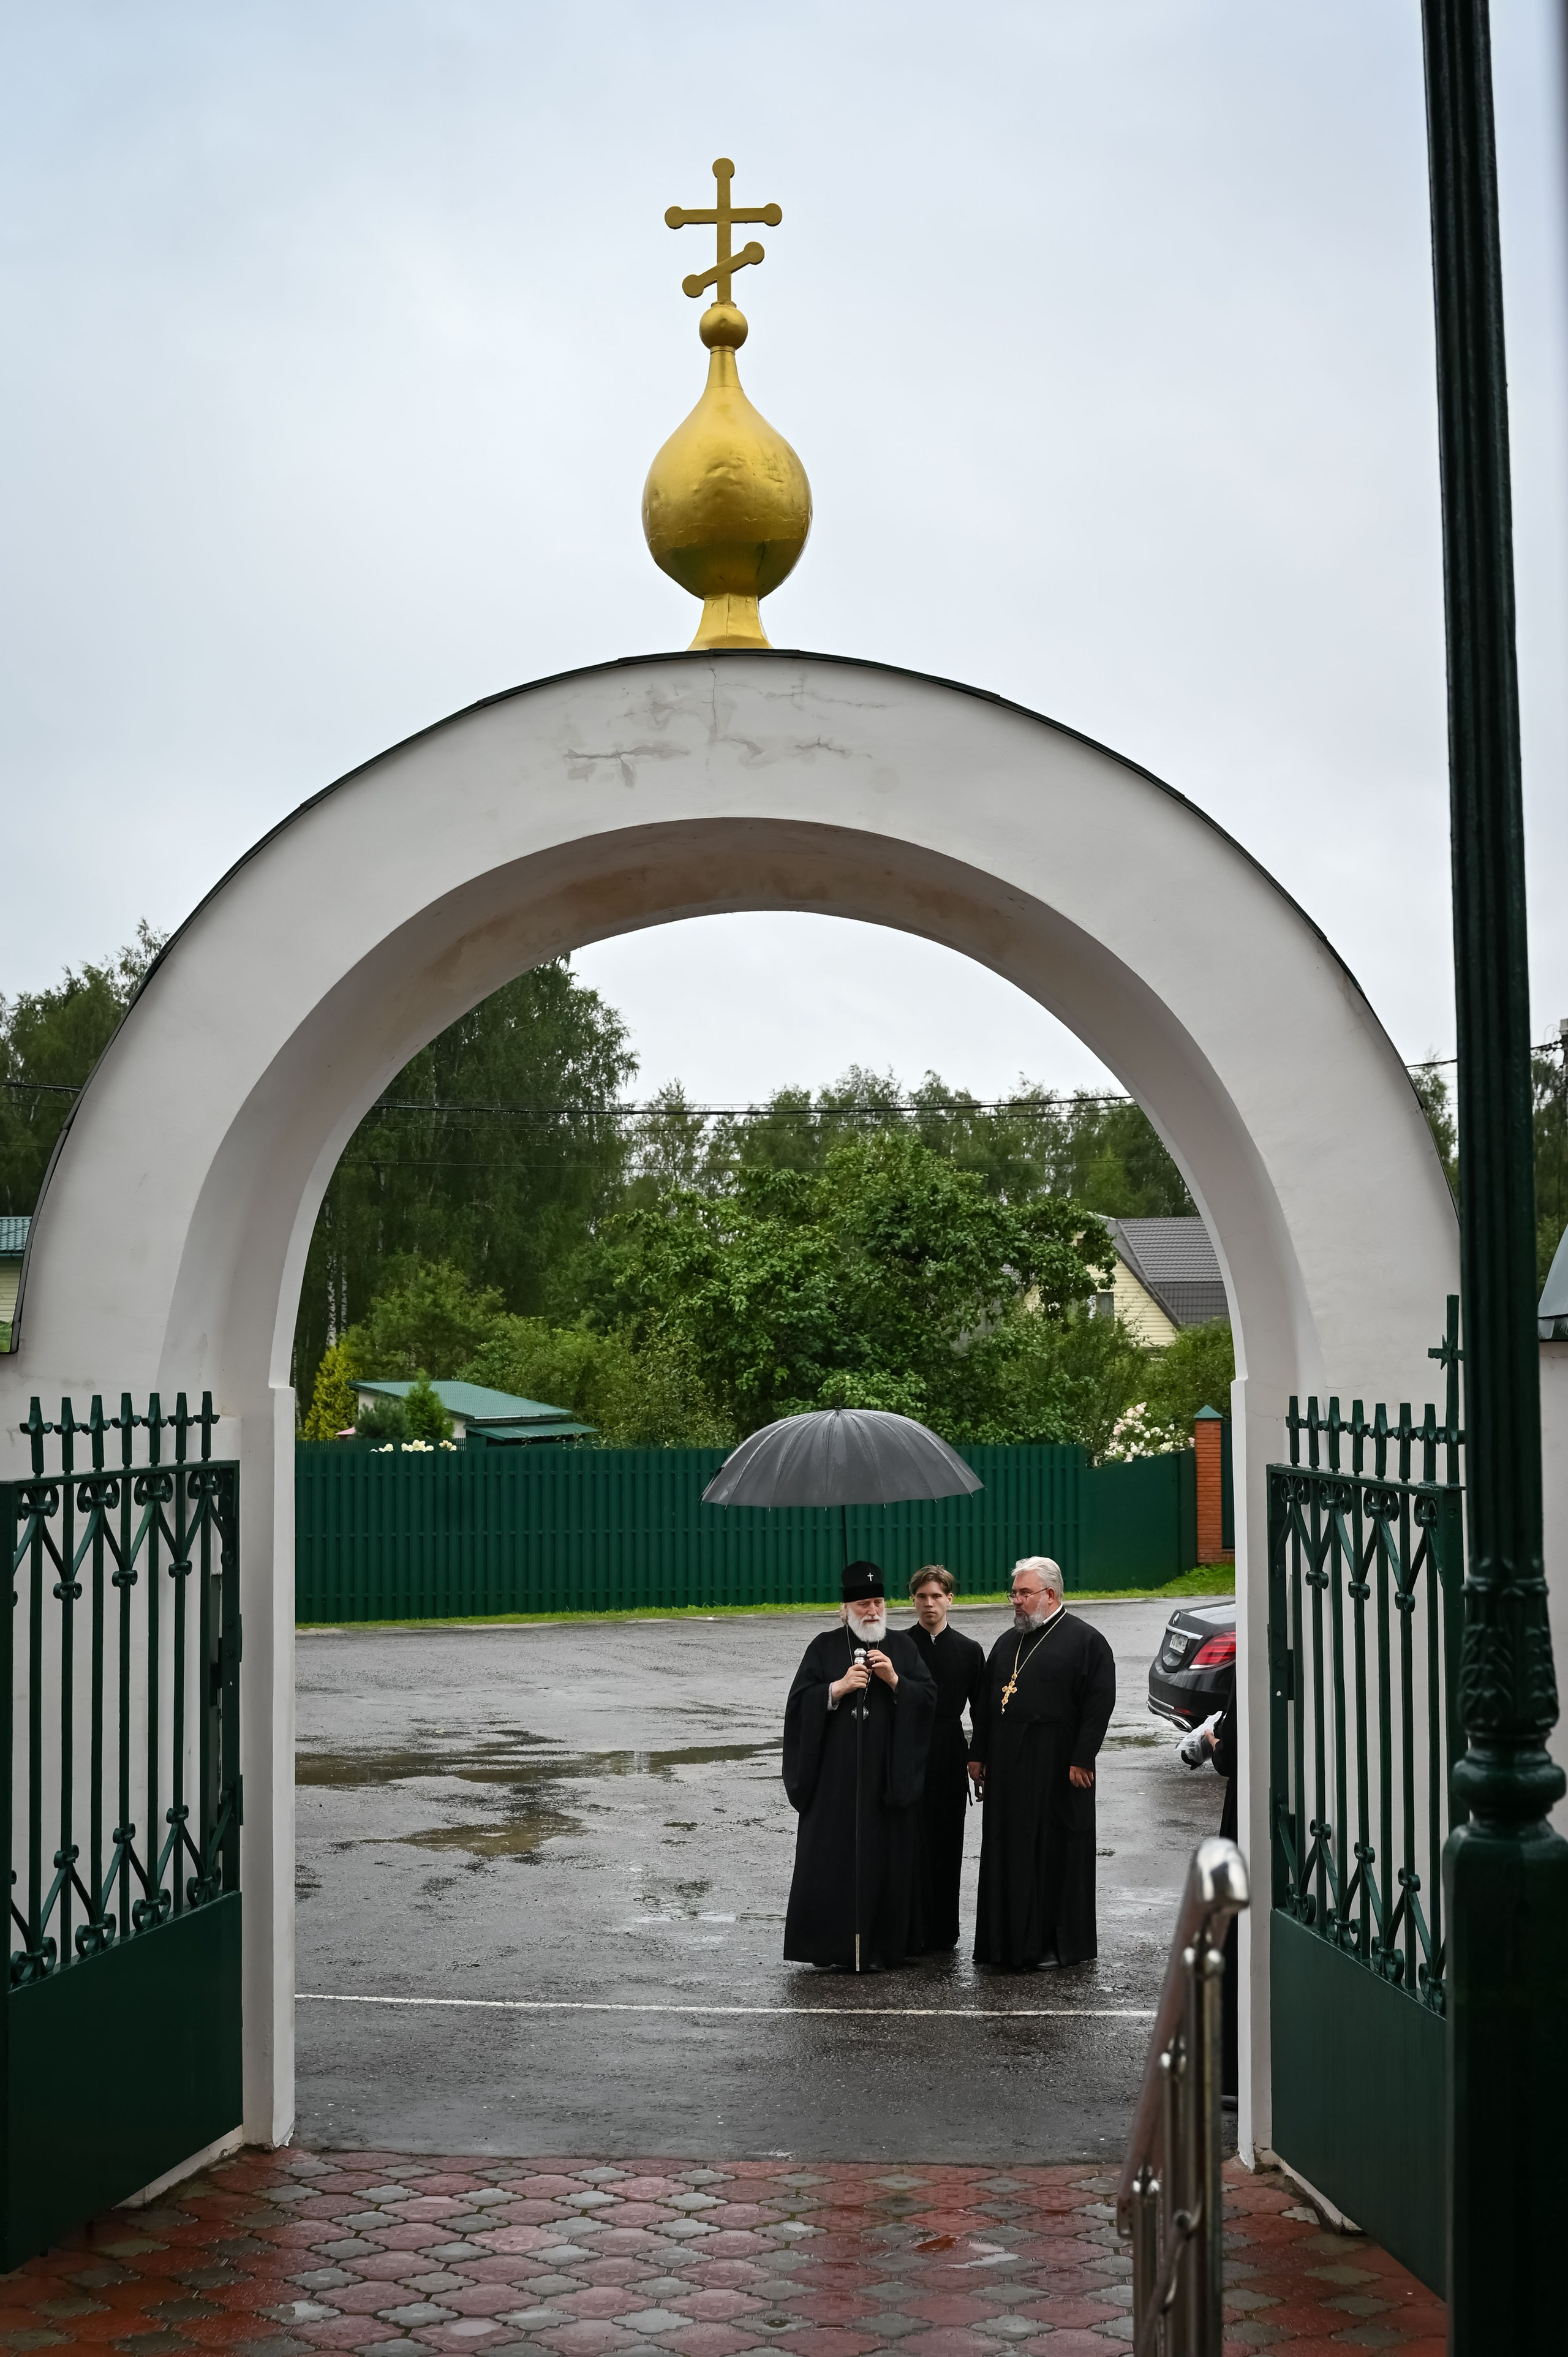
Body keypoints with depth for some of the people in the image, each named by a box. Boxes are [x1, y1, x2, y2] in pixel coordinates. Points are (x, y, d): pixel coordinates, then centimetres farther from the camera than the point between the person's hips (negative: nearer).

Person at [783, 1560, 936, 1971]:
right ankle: (837, 1945, 4)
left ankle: (880, 1944, 10)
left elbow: (929, 1698, 3)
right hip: (836, 1775, -1)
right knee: (836, 1856, -3)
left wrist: (894, 1679, -12)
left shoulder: (902, 1646, 9)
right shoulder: (825, 1647, 4)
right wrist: (840, 1687, -15)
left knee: (885, 1856, 1)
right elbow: (800, 1701, -2)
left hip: (889, 1774, 1)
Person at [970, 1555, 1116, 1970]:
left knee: (1054, 1853, -1)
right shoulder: (1008, 1642, 15)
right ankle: (1011, 1940, 16)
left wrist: (1081, 1760, -16)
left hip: (1056, 1768, -6)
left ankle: (1059, 1943, 9)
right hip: (1007, 1767, 7)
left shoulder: (1084, 1640, -6)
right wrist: (978, 1755, 13)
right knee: (1008, 1854, 8)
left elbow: (1100, 1702, -12)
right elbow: (986, 1701, 19)